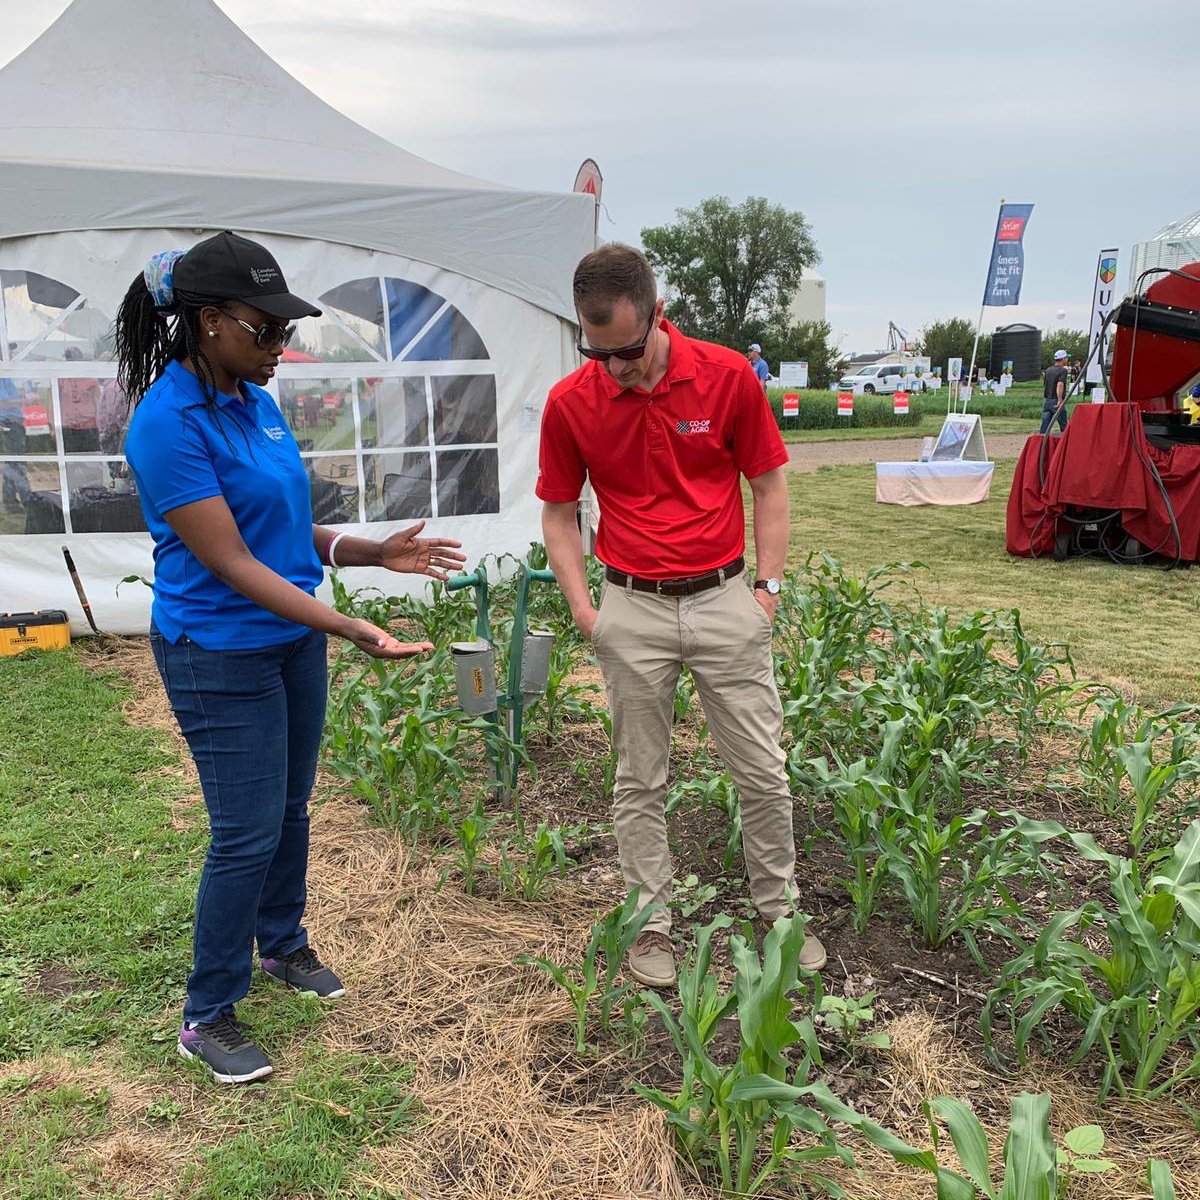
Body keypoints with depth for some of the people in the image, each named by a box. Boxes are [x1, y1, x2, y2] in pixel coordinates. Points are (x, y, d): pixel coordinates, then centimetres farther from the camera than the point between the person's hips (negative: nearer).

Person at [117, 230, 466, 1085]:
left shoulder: (258, 401, 4)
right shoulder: (168, 423, -21)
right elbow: (232, 564, -24)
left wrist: (376, 553, -2)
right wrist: (356, 632, -28)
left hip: (295, 639, 7)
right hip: (221, 655, -7)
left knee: (289, 809, 19)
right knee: (248, 833, 0)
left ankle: (283, 945, 42)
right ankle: (207, 1017, 19)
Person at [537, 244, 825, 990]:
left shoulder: (729, 377, -8)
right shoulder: (570, 403, -6)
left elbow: (769, 485, 1)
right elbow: (559, 511, 4)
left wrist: (769, 587, -4)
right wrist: (581, 605, -5)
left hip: (725, 599, 0)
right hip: (633, 608, 0)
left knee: (763, 769, 8)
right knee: (641, 780, 10)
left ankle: (779, 909, 29)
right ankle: (652, 921, 27)